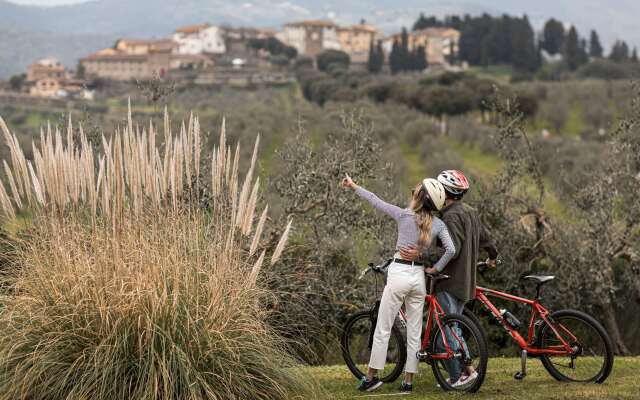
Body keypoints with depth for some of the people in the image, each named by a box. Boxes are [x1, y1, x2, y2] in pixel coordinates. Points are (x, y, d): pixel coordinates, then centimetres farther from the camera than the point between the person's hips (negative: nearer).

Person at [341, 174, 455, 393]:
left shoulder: (404, 215, -7)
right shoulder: (438, 224, 0)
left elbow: (376, 201, 4)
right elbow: (450, 250, -10)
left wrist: (354, 186, 16)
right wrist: (435, 268, 4)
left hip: (399, 274, -3)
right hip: (419, 277, 3)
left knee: (382, 330, 4)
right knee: (414, 333, 9)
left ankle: (371, 377, 8)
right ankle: (408, 381, 12)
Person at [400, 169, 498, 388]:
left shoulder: (452, 216, -17)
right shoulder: (470, 212, 13)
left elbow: (452, 250, -27)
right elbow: (485, 238, 25)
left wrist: (420, 255, -36)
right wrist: (493, 256, 46)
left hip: (450, 283, -10)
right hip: (465, 281, 10)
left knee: (446, 331, -8)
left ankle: (458, 376, -7)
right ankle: (460, 374, 19)